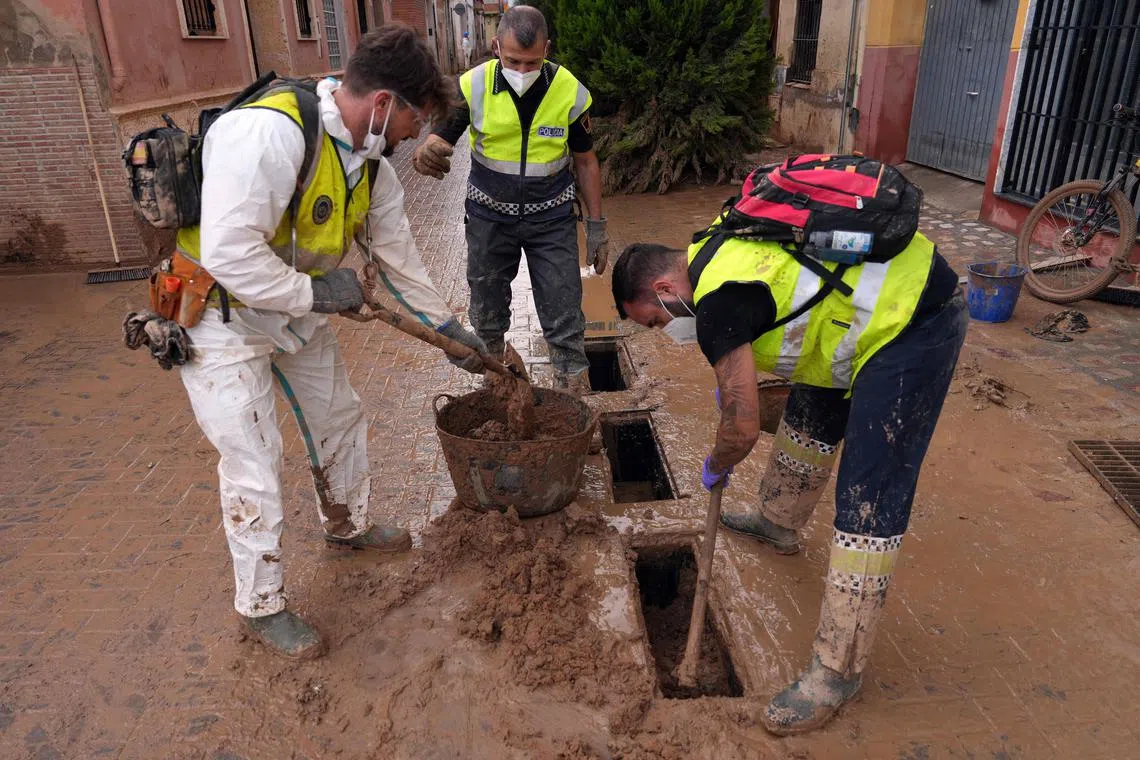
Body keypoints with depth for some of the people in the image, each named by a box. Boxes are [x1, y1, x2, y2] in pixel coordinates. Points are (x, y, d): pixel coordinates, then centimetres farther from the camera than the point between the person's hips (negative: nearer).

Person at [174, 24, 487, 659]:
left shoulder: (371, 164, -3)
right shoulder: (268, 134, -32)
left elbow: (399, 255, 7)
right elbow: (229, 255, -38)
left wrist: (449, 328, 10)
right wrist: (316, 292, -24)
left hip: (299, 310, 8)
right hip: (221, 318, -8)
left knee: (341, 417, 18)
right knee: (255, 464, -3)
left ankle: (349, 525, 45)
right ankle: (261, 605, 18)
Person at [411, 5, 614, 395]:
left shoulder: (570, 91, -12)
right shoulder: (473, 86, -14)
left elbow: (585, 161, -1)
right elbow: (439, 136, -8)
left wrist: (596, 226, 1)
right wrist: (427, 152, -35)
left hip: (551, 218, -1)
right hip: (489, 216, 1)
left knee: (564, 316, -1)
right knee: (487, 310, 16)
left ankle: (575, 390, 16)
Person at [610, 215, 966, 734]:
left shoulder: (718, 301, -21)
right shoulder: (717, 247, 7)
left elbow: (743, 428, -17)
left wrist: (715, 468, 5)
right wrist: (734, 379, 30)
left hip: (912, 324, -11)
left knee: (868, 503, -8)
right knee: (810, 412, 26)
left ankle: (838, 671, 3)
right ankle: (778, 521, 51)